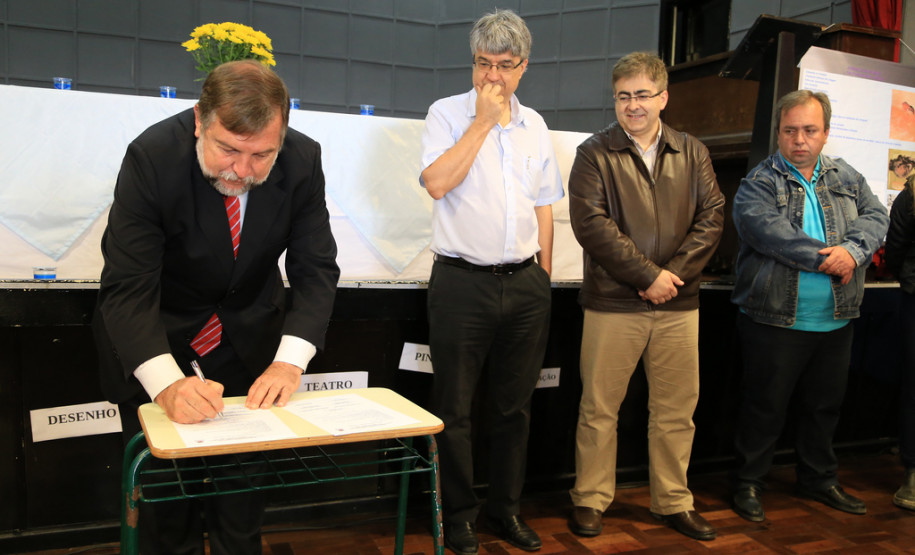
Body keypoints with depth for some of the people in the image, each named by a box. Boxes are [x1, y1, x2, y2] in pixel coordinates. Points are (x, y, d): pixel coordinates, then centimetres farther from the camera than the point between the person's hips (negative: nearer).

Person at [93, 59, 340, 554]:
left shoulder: (303, 161, -19)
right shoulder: (152, 156, -27)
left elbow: (315, 269, -14)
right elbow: (126, 287, -28)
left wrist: (288, 363, -27)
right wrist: (166, 384, -43)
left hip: (250, 332, 2)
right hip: (154, 336, -2)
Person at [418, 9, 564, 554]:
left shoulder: (535, 125, 12)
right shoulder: (448, 113, 0)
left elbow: (544, 207, 15)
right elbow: (437, 182, -17)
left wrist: (544, 278, 11)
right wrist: (484, 121, -12)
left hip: (526, 285, 4)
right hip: (462, 281, -4)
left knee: (515, 407, 13)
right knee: (455, 409, 5)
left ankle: (508, 509, 29)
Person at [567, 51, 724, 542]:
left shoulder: (693, 153, 12)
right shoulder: (594, 153, 0)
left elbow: (711, 216, 5)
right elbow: (590, 223, -11)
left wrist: (675, 273, -9)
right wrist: (647, 275, -14)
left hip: (679, 305, 4)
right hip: (613, 303, -3)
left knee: (676, 409, 11)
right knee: (599, 408, 4)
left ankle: (673, 502, 27)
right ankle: (590, 501, 20)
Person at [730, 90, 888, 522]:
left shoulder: (847, 178, 12)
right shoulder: (759, 182, -5)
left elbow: (875, 217, 1)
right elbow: (770, 231, -20)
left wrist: (853, 251, -20)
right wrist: (827, 259, -18)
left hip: (835, 322, 6)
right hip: (775, 320, -5)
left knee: (825, 405, 19)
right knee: (766, 406, 4)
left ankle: (819, 479, 37)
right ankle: (749, 484, 19)